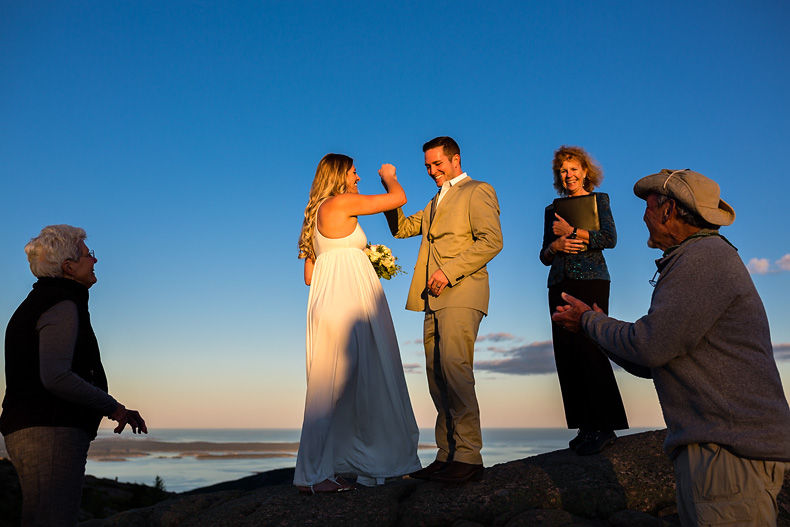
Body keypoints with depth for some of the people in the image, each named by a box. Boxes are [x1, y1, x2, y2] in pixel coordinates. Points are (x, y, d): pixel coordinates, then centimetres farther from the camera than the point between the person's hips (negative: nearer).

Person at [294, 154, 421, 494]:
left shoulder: (316, 214, 21)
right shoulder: (342, 202, -5)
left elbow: (309, 276, 20)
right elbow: (399, 198, -1)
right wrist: (387, 176, 20)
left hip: (328, 299, 9)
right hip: (347, 302, -9)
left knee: (358, 381, 11)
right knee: (334, 383, -6)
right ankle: (312, 474, 0)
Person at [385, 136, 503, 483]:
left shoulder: (478, 192, 4)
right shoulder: (435, 203, 29)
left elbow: (492, 240, -10)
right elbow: (401, 228, 28)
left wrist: (449, 271, -15)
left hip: (462, 293, -8)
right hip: (434, 299, 8)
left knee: (454, 367, -19)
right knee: (437, 376, 3)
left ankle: (468, 457, -13)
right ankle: (446, 455, 8)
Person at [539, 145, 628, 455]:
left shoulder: (598, 200, 7)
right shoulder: (553, 210, 18)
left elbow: (610, 238, -8)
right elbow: (544, 255, 15)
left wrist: (572, 231, -13)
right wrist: (555, 246, -6)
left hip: (591, 281, -5)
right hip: (560, 284, 5)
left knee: (589, 350, -11)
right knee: (566, 354, -1)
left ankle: (604, 427, -2)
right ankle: (586, 426, 6)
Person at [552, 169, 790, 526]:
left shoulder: (704, 256, -13)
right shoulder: (696, 259, 20)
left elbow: (650, 347, -18)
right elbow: (648, 363, 21)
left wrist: (591, 321, -1)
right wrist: (596, 324, 18)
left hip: (729, 450, -10)